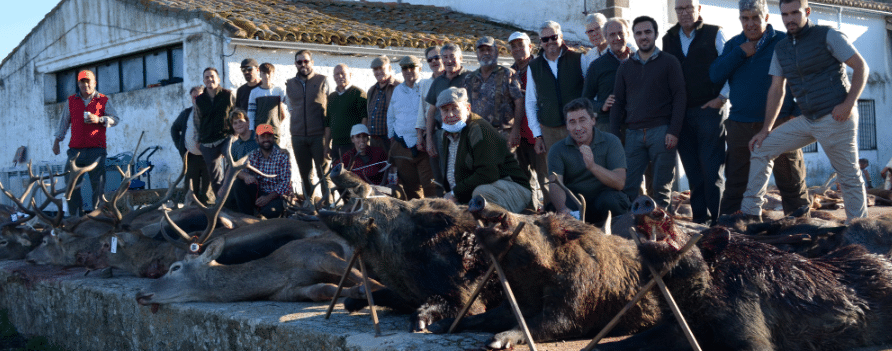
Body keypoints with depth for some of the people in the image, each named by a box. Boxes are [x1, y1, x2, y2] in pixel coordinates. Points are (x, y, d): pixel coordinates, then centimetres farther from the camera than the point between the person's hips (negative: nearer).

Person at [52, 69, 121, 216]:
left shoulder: (103, 101, 9)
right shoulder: (71, 101, 17)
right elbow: (64, 122, 22)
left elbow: (116, 119, 2)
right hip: (75, 150, 3)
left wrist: (99, 120, -14)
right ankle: (74, 217, 4)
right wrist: (57, 141, 19)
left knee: (98, 184, -6)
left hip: (96, 150, -3)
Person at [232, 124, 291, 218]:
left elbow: (285, 183, -13)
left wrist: (268, 197, -26)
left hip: (275, 196, -5)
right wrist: (245, 175, -31)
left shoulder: (282, 157, -6)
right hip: (257, 193, 5)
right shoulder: (253, 155, 6)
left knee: (270, 211, -37)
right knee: (238, 182, -19)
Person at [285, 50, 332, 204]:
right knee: (304, 174, 8)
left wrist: (327, 135, -5)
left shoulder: (322, 81, 3)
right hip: (298, 136, 4)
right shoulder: (290, 84, 13)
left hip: (319, 135, -3)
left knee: (324, 173, -6)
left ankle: (328, 203, -1)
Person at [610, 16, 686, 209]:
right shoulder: (625, 67, 16)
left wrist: (673, 131, -10)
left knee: (661, 186, -1)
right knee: (627, 187, -5)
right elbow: (618, 103, 15)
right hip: (633, 133, 3)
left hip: (661, 132, -3)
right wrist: (614, 136, 6)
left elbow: (679, 97, 0)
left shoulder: (669, 62, 6)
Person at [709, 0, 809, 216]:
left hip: (779, 124, -3)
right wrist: (740, 54, -7)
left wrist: (798, 113, -7)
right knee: (734, 185, 8)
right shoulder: (734, 45, 13)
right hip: (739, 125, 3)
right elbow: (715, 75, 1)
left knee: (790, 182, 3)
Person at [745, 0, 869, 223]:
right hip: (807, 121, 6)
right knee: (761, 148, 2)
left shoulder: (827, 36, -5)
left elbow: (861, 67, -5)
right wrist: (766, 130, 7)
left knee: (849, 177, -3)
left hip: (835, 119, -6)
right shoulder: (781, 49, 11)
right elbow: (776, 90, 13)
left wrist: (849, 104, -17)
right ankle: (751, 211, 5)